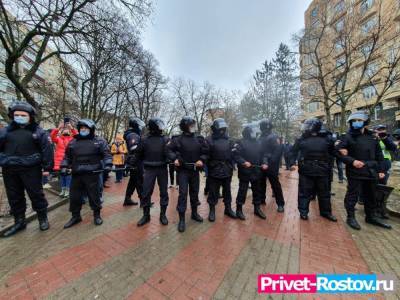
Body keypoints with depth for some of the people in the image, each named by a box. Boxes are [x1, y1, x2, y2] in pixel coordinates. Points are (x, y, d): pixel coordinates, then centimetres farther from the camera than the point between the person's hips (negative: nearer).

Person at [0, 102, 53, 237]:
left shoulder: (38, 132, -3)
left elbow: (47, 149, -7)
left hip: (31, 169, -5)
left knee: (36, 194, 2)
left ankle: (43, 218, 17)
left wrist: (47, 167, -10)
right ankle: (19, 221, 27)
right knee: (14, 197, 13)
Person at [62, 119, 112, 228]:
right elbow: (67, 156, 20)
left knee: (94, 195, 5)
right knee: (74, 196, 14)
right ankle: (75, 216, 33)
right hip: (76, 174, 5)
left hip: (92, 174, -4)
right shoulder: (73, 142, 14)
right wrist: (64, 166, 8)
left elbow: (107, 154, -4)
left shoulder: (99, 141, 1)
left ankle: (97, 215, 23)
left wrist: (107, 165, -19)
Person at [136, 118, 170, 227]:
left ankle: (163, 214, 24)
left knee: (164, 192, 8)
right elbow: (139, 154, 9)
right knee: (146, 192, 4)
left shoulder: (165, 139, 0)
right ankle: (146, 215, 24)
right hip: (149, 169, 0)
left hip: (162, 169, 0)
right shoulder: (145, 140, 1)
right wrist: (147, 162, 6)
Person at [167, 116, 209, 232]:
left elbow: (206, 151, 7)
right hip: (183, 170, -3)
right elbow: (169, 149, -2)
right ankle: (181, 219, 11)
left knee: (195, 192, 14)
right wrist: (174, 158, -17)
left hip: (195, 170, 4)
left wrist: (202, 160, -9)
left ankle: (194, 213, 35)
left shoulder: (199, 139, 4)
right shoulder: (177, 139, -5)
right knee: (183, 193, -3)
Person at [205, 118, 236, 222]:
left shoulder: (228, 140, 7)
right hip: (214, 171, -4)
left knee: (227, 191, 18)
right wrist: (207, 167, -12)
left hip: (227, 171, 5)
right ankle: (212, 210, 27)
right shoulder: (209, 140, -8)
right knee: (213, 192, 8)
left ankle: (228, 209, 37)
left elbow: (233, 154, 11)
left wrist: (231, 167, 8)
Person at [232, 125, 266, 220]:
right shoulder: (241, 143, -8)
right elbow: (235, 155, -16)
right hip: (245, 172, -6)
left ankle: (257, 209, 35)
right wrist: (243, 162, -27)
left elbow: (263, 154, 17)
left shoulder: (258, 143, 11)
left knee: (257, 191, 17)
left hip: (256, 171, 6)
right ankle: (239, 210, 19)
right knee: (242, 191, 3)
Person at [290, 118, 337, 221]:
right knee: (304, 192, 6)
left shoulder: (326, 138, 2)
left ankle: (326, 212, 34)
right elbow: (294, 152, 3)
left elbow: (332, 153, 12)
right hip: (306, 171, -1)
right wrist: (292, 163, -7)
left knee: (324, 193, 16)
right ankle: (303, 212, 19)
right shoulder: (302, 139, 0)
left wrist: (328, 165, 5)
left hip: (322, 171, 2)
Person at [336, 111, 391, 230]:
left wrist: (381, 170, 12)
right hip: (355, 172, -6)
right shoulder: (347, 137, -7)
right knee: (352, 195, 1)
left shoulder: (372, 137, 11)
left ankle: (371, 217, 35)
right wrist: (352, 161, -23)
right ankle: (350, 217, 14)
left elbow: (379, 155, 15)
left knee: (371, 196, 18)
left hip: (371, 172, 6)